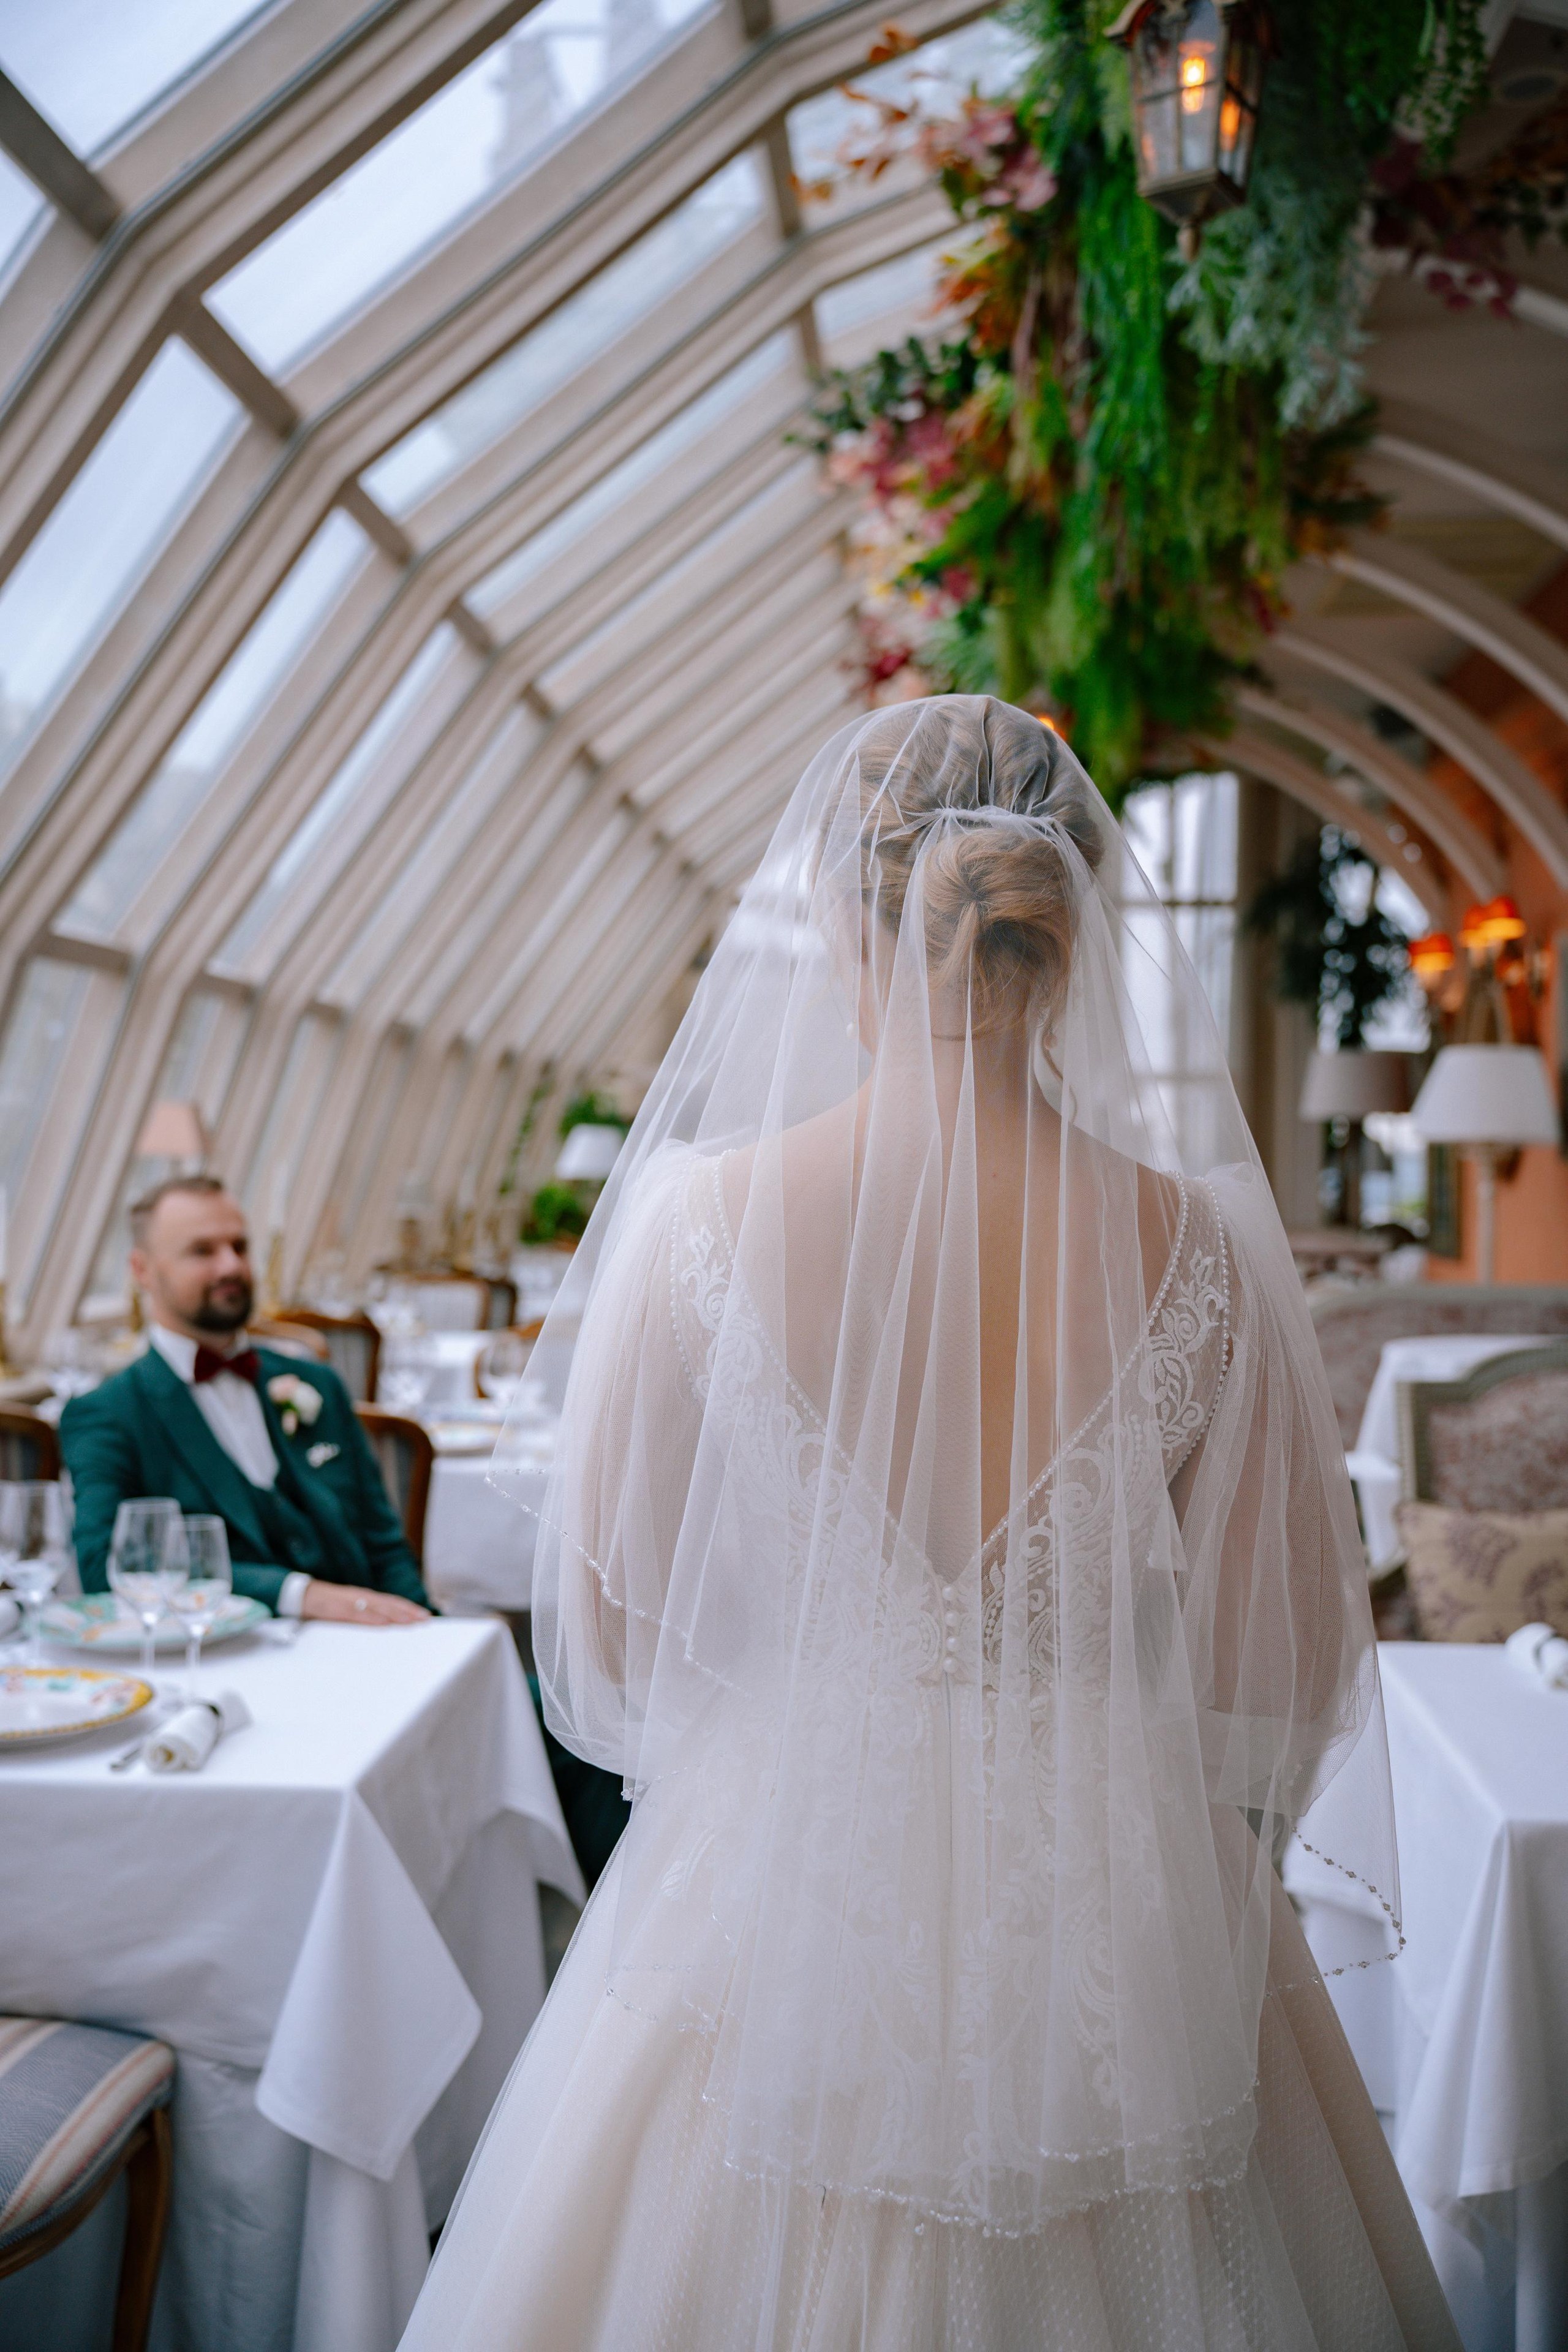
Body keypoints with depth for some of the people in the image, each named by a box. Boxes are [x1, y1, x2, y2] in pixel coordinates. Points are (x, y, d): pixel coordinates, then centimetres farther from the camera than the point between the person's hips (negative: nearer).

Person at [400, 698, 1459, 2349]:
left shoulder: (701, 1215, -16)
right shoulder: (1195, 1243, -14)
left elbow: (608, 1626, -4)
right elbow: (1288, 1671, -4)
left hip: (783, 1905, 0)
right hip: (1125, 1937, 1)